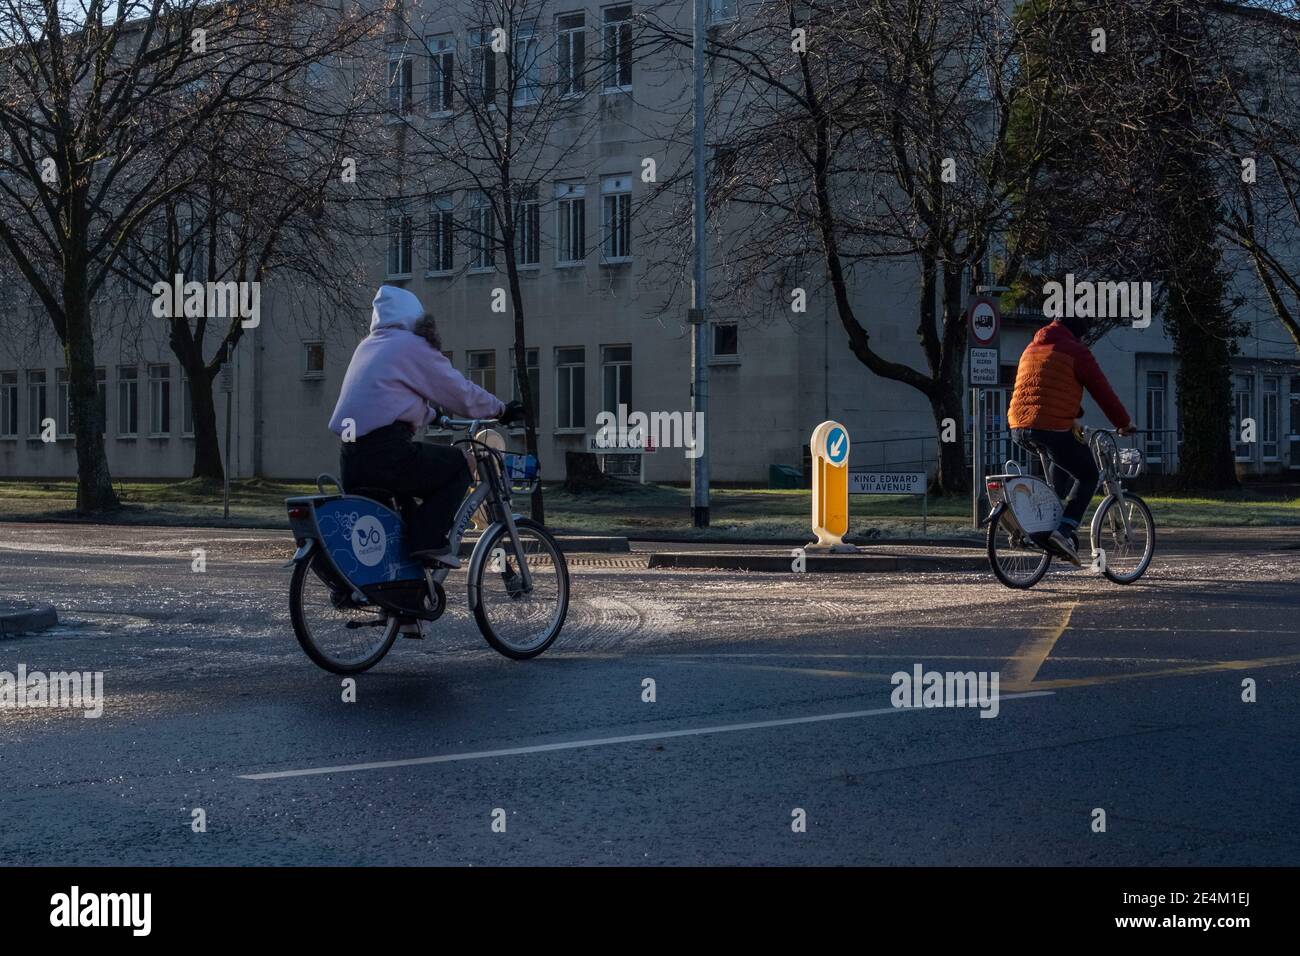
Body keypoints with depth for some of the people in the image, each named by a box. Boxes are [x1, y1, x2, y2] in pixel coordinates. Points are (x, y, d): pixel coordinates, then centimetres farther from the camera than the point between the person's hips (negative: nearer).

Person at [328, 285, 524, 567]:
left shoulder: (367, 346, 23)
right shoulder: (412, 346, -1)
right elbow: (460, 391, 3)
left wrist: (431, 415, 45)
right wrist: (501, 410, 16)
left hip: (350, 459, 8)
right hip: (386, 454, -8)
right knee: (460, 465, 4)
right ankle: (427, 540, -11)